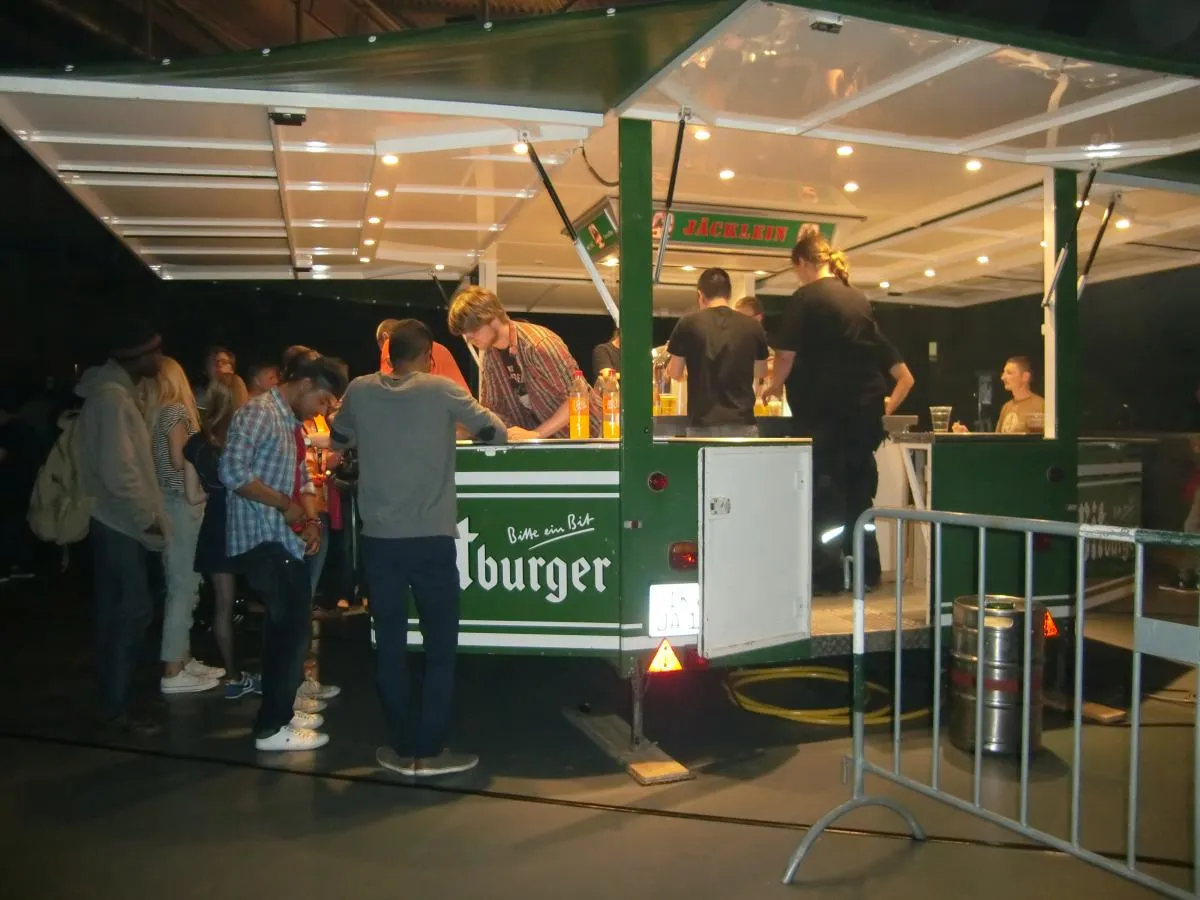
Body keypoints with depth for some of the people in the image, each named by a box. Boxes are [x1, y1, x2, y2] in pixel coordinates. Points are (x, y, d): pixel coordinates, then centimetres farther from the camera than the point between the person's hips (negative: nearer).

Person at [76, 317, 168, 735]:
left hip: (114, 520, 10)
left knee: (116, 611, 16)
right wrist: (148, 518, -15)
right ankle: (117, 707, 4)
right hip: (123, 522, -10)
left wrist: (146, 515, 16)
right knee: (134, 610, -5)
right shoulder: (112, 398, -19)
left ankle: (114, 698, 27)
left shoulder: (114, 392, 12)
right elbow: (118, 472, -25)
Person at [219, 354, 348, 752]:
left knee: (287, 625, 16)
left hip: (285, 539, 10)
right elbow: (232, 471, -25)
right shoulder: (258, 413, -13)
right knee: (291, 626, -7)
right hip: (262, 540, -10)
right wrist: (286, 505, -18)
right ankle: (271, 726, 3)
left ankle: (280, 709, 30)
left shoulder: (293, 423, 17)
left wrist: (310, 518, 3)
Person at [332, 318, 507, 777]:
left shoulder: (360, 391, 4)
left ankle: (401, 748, 18)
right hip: (432, 538, -3)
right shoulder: (441, 390, -5)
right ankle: (429, 750, 10)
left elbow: (339, 439, 21)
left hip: (379, 538, 3)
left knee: (390, 645, 11)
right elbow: (497, 433, 3)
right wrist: (459, 420, 23)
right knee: (440, 646, 8)